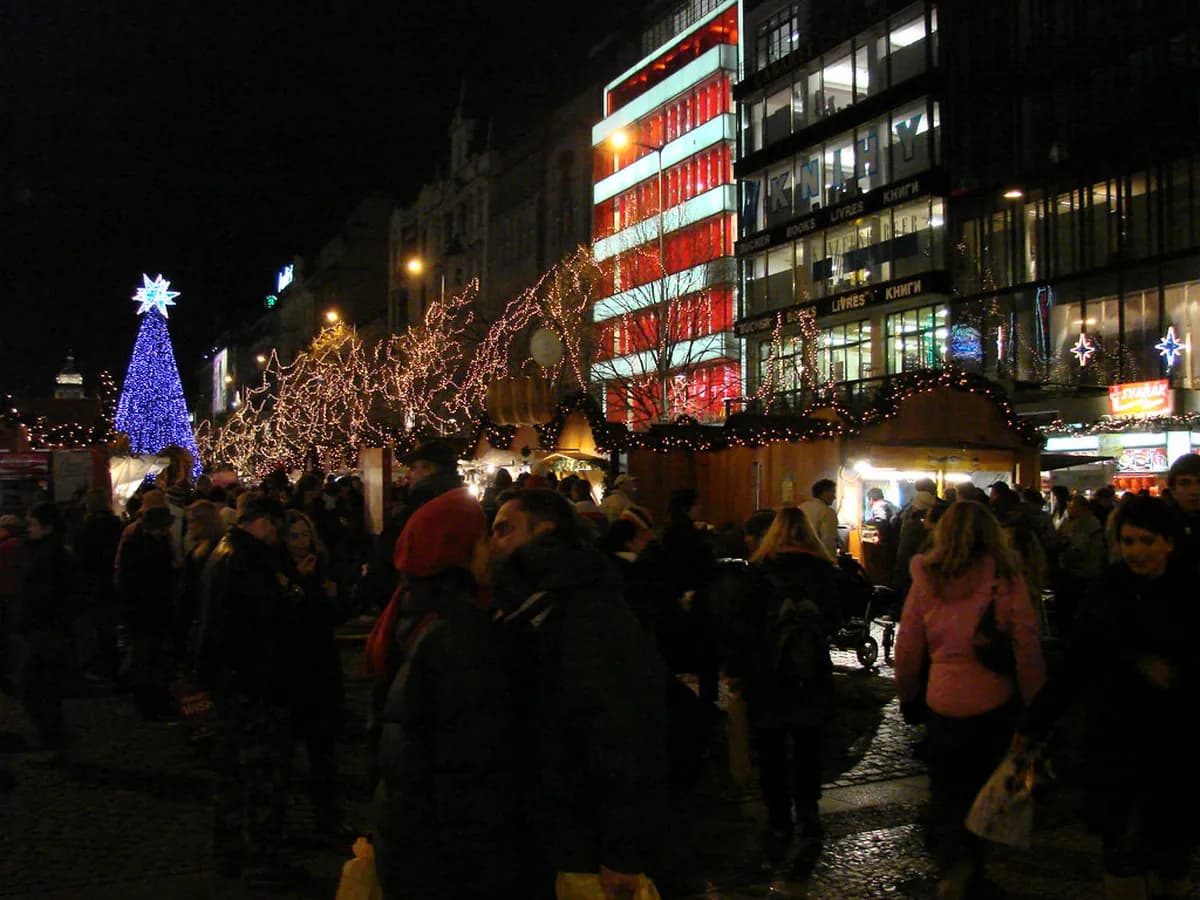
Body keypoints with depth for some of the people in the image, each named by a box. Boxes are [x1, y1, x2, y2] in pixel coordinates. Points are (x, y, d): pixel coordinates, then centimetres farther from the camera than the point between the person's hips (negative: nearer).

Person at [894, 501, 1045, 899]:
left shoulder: (926, 579, -7)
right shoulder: (1006, 578, -9)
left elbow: (907, 647, -1)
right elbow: (1027, 645, -8)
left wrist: (907, 694, 15)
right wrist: (1033, 702, 4)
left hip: (943, 700, -1)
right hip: (996, 702, 1)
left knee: (946, 790, 13)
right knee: (982, 782, 20)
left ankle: (954, 862, -8)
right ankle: (972, 863, 32)